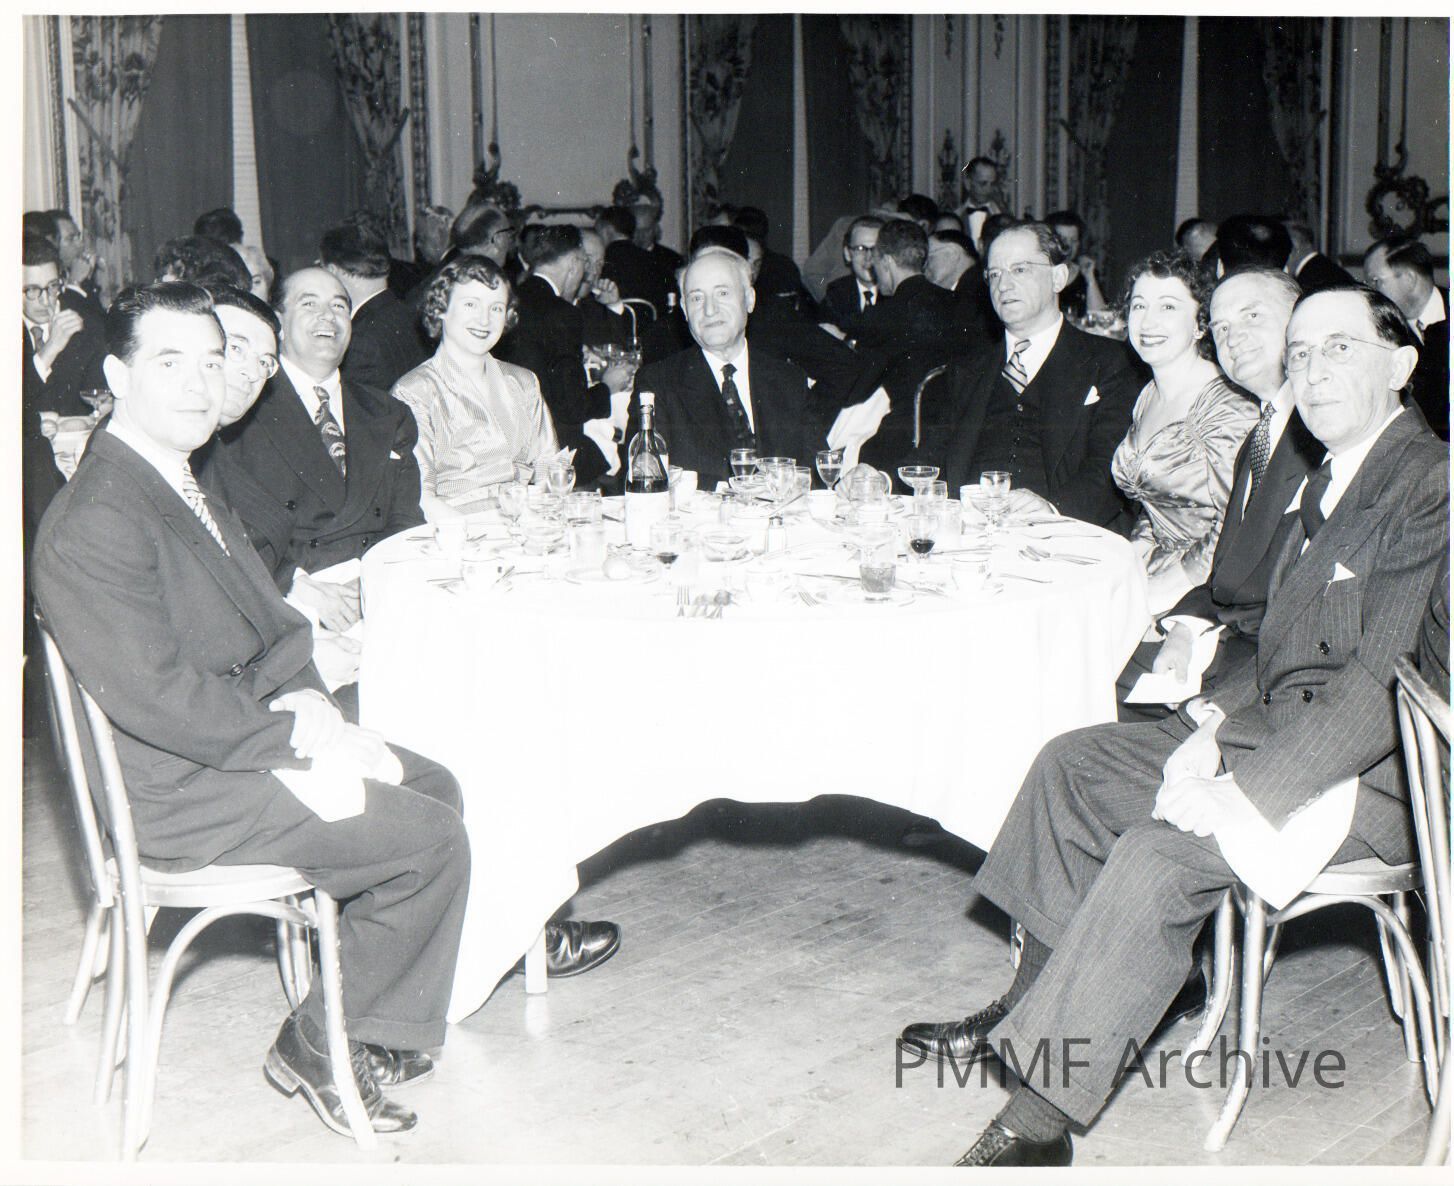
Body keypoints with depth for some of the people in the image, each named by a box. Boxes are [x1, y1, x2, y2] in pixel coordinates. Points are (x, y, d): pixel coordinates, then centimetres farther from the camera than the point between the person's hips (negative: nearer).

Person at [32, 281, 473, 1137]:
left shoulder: (185, 489, 11)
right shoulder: (96, 521, -21)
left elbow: (272, 631, 15)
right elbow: (159, 697, -26)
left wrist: (303, 701, -5)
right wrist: (303, 738, -20)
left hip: (252, 740, 10)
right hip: (183, 794, -10)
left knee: (435, 785, 11)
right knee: (433, 839, -12)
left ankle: (366, 1027, 17)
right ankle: (320, 1046, 4)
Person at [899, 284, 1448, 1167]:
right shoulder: (1328, 483, 14)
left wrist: (1244, 794, -26)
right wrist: (1211, 721, -1)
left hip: (1373, 773, -10)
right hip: (1279, 728, 10)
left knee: (1159, 855, -28)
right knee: (1074, 764, 7)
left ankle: (1040, 1121, -20)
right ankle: (1036, 1003, 13)